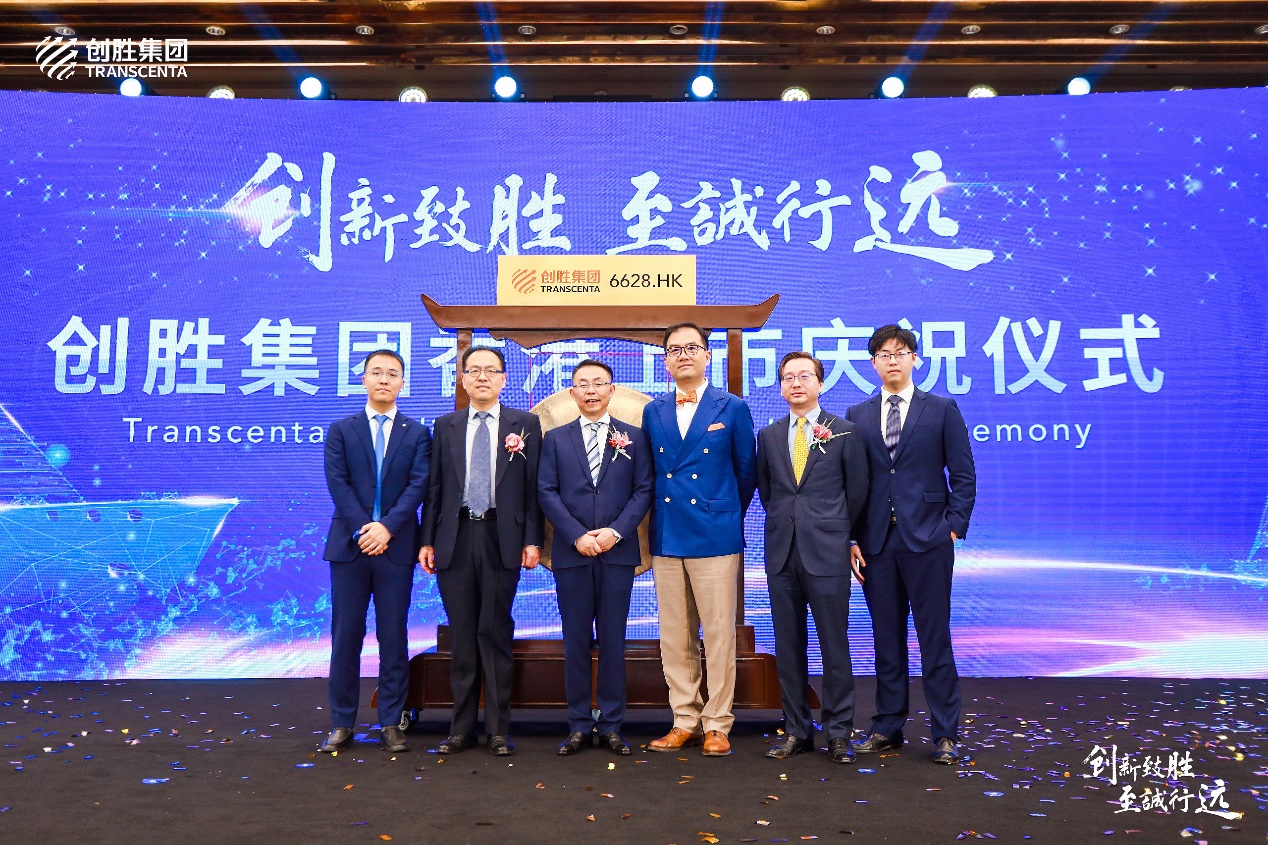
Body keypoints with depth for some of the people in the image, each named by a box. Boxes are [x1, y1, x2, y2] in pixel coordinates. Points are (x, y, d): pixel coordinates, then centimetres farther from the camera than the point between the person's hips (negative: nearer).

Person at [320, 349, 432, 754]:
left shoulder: (417, 433, 8)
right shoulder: (341, 430, 8)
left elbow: (418, 485, -3)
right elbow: (338, 483, -2)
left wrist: (387, 527, -16)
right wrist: (362, 529, -14)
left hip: (396, 546, 0)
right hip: (350, 545, 0)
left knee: (394, 637, 4)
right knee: (346, 636, 4)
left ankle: (391, 723, 12)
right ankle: (342, 724, 13)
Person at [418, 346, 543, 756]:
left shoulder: (525, 424, 5)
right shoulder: (445, 427, 11)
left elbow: (533, 486, 1)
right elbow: (435, 488, 9)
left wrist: (532, 540, -5)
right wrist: (427, 540, 3)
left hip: (502, 539, -2)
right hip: (455, 538, 2)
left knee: (496, 633, 2)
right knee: (462, 634, 7)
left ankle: (498, 730, 11)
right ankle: (462, 727, 16)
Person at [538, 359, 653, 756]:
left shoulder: (634, 437, 8)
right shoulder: (555, 438, 9)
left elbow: (643, 490, 2)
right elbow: (546, 492, 2)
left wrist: (615, 531, -12)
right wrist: (577, 535, -10)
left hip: (617, 552, 0)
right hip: (571, 552, 1)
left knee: (613, 639, 4)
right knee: (576, 641, 4)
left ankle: (611, 725, 12)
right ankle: (578, 724, 12)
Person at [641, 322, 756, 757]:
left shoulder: (733, 408, 2)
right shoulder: (653, 412, 11)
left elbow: (746, 472, 7)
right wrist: (662, 516, 11)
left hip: (716, 537, -3)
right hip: (667, 537, 4)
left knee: (719, 635, 0)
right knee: (675, 637, 8)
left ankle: (716, 725, 11)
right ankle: (684, 721, 19)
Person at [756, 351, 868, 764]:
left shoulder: (845, 432, 1)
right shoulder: (768, 436, 11)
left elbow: (857, 491, 6)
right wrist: (783, 524, 12)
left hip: (827, 552, -3)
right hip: (782, 552, 3)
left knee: (834, 645, 2)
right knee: (788, 646, 8)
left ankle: (839, 732, 14)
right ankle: (796, 730, 18)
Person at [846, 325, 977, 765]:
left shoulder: (942, 410, 3)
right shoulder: (858, 416, 10)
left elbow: (963, 476, 2)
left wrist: (954, 528, -6)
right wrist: (852, 539, 1)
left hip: (927, 541, -2)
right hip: (876, 543, 3)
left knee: (934, 638, 1)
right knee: (886, 639, 9)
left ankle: (945, 733, 11)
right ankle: (888, 727, 20)